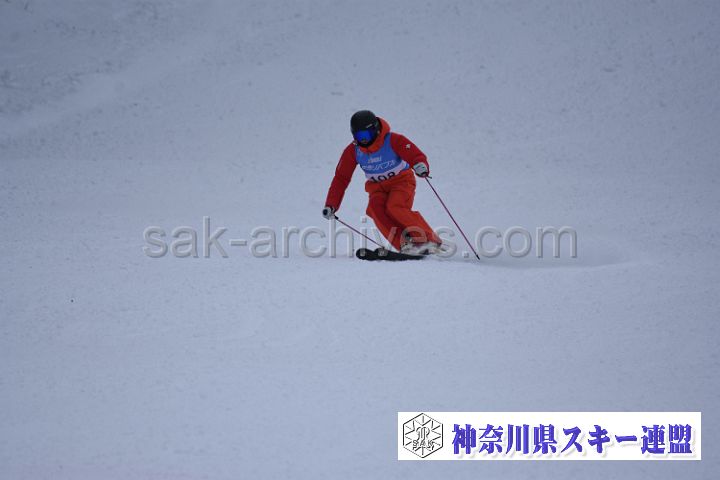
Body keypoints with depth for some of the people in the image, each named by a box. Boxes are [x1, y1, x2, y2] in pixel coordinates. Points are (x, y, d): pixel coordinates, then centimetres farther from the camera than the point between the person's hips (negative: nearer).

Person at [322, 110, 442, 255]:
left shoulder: (393, 140, -20)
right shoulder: (352, 151, -8)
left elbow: (416, 155, -25)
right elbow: (341, 178, -1)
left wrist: (421, 165, -50)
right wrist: (331, 205, -5)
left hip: (401, 180, -4)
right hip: (377, 187, 4)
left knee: (394, 207, -31)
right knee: (375, 209, -27)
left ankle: (430, 240, -27)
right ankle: (405, 244, -34)